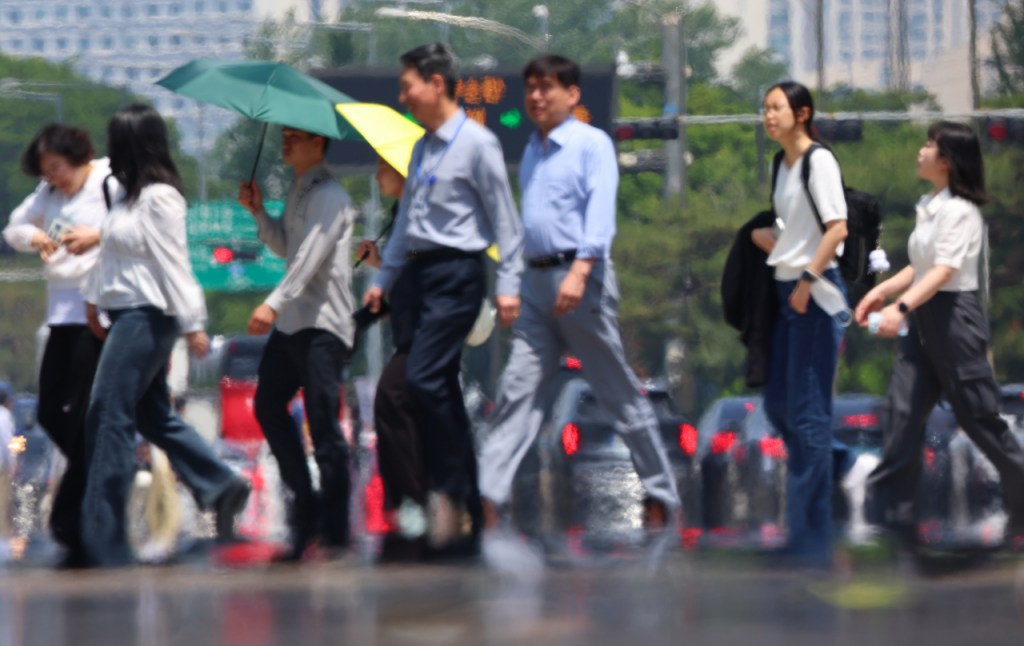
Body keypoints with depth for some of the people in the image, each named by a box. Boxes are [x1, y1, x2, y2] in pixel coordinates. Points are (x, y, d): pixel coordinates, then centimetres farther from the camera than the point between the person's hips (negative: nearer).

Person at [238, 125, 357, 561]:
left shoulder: (329, 196, -12)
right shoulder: (298, 191, 18)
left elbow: (311, 255, -22)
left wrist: (274, 304, -30)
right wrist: (258, 212, 11)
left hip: (322, 324, -10)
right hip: (291, 322, 10)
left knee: (323, 423, -9)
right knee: (268, 406, 11)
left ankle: (334, 533, -6)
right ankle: (305, 503, 20)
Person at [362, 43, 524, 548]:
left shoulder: (476, 143, -7)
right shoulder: (422, 149, 17)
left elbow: (504, 217, -8)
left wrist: (508, 284, -12)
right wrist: (383, 279, 22)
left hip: (457, 273, -9)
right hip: (423, 271, 9)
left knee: (424, 378, -18)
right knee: (442, 388, 8)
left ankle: (450, 488, -13)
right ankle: (469, 497, 12)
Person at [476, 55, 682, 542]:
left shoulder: (591, 144, -5)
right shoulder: (533, 151, 17)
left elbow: (600, 212, -16)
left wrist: (580, 271, -29)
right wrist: (512, 285, 19)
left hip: (580, 280, -7)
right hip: (536, 280, 7)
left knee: (619, 393, 1)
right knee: (518, 390, -5)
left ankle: (663, 499, 12)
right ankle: (488, 497, -14)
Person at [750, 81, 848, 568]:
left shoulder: (819, 161, -10)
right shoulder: (783, 165, 15)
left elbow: (837, 228, -17)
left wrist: (808, 281, -18)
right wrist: (764, 235, 6)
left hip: (816, 290, -9)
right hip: (787, 289, 9)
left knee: (808, 410, -9)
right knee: (778, 404, 11)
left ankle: (812, 541, -7)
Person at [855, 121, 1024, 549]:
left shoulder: (960, 210, -16)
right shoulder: (929, 206, 11)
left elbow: (945, 270, -27)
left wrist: (901, 307, -38)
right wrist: (882, 292, 11)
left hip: (954, 316, -9)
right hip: (924, 321, 9)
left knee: (979, 417, 0)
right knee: (902, 411, 1)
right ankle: (890, 516, 1)